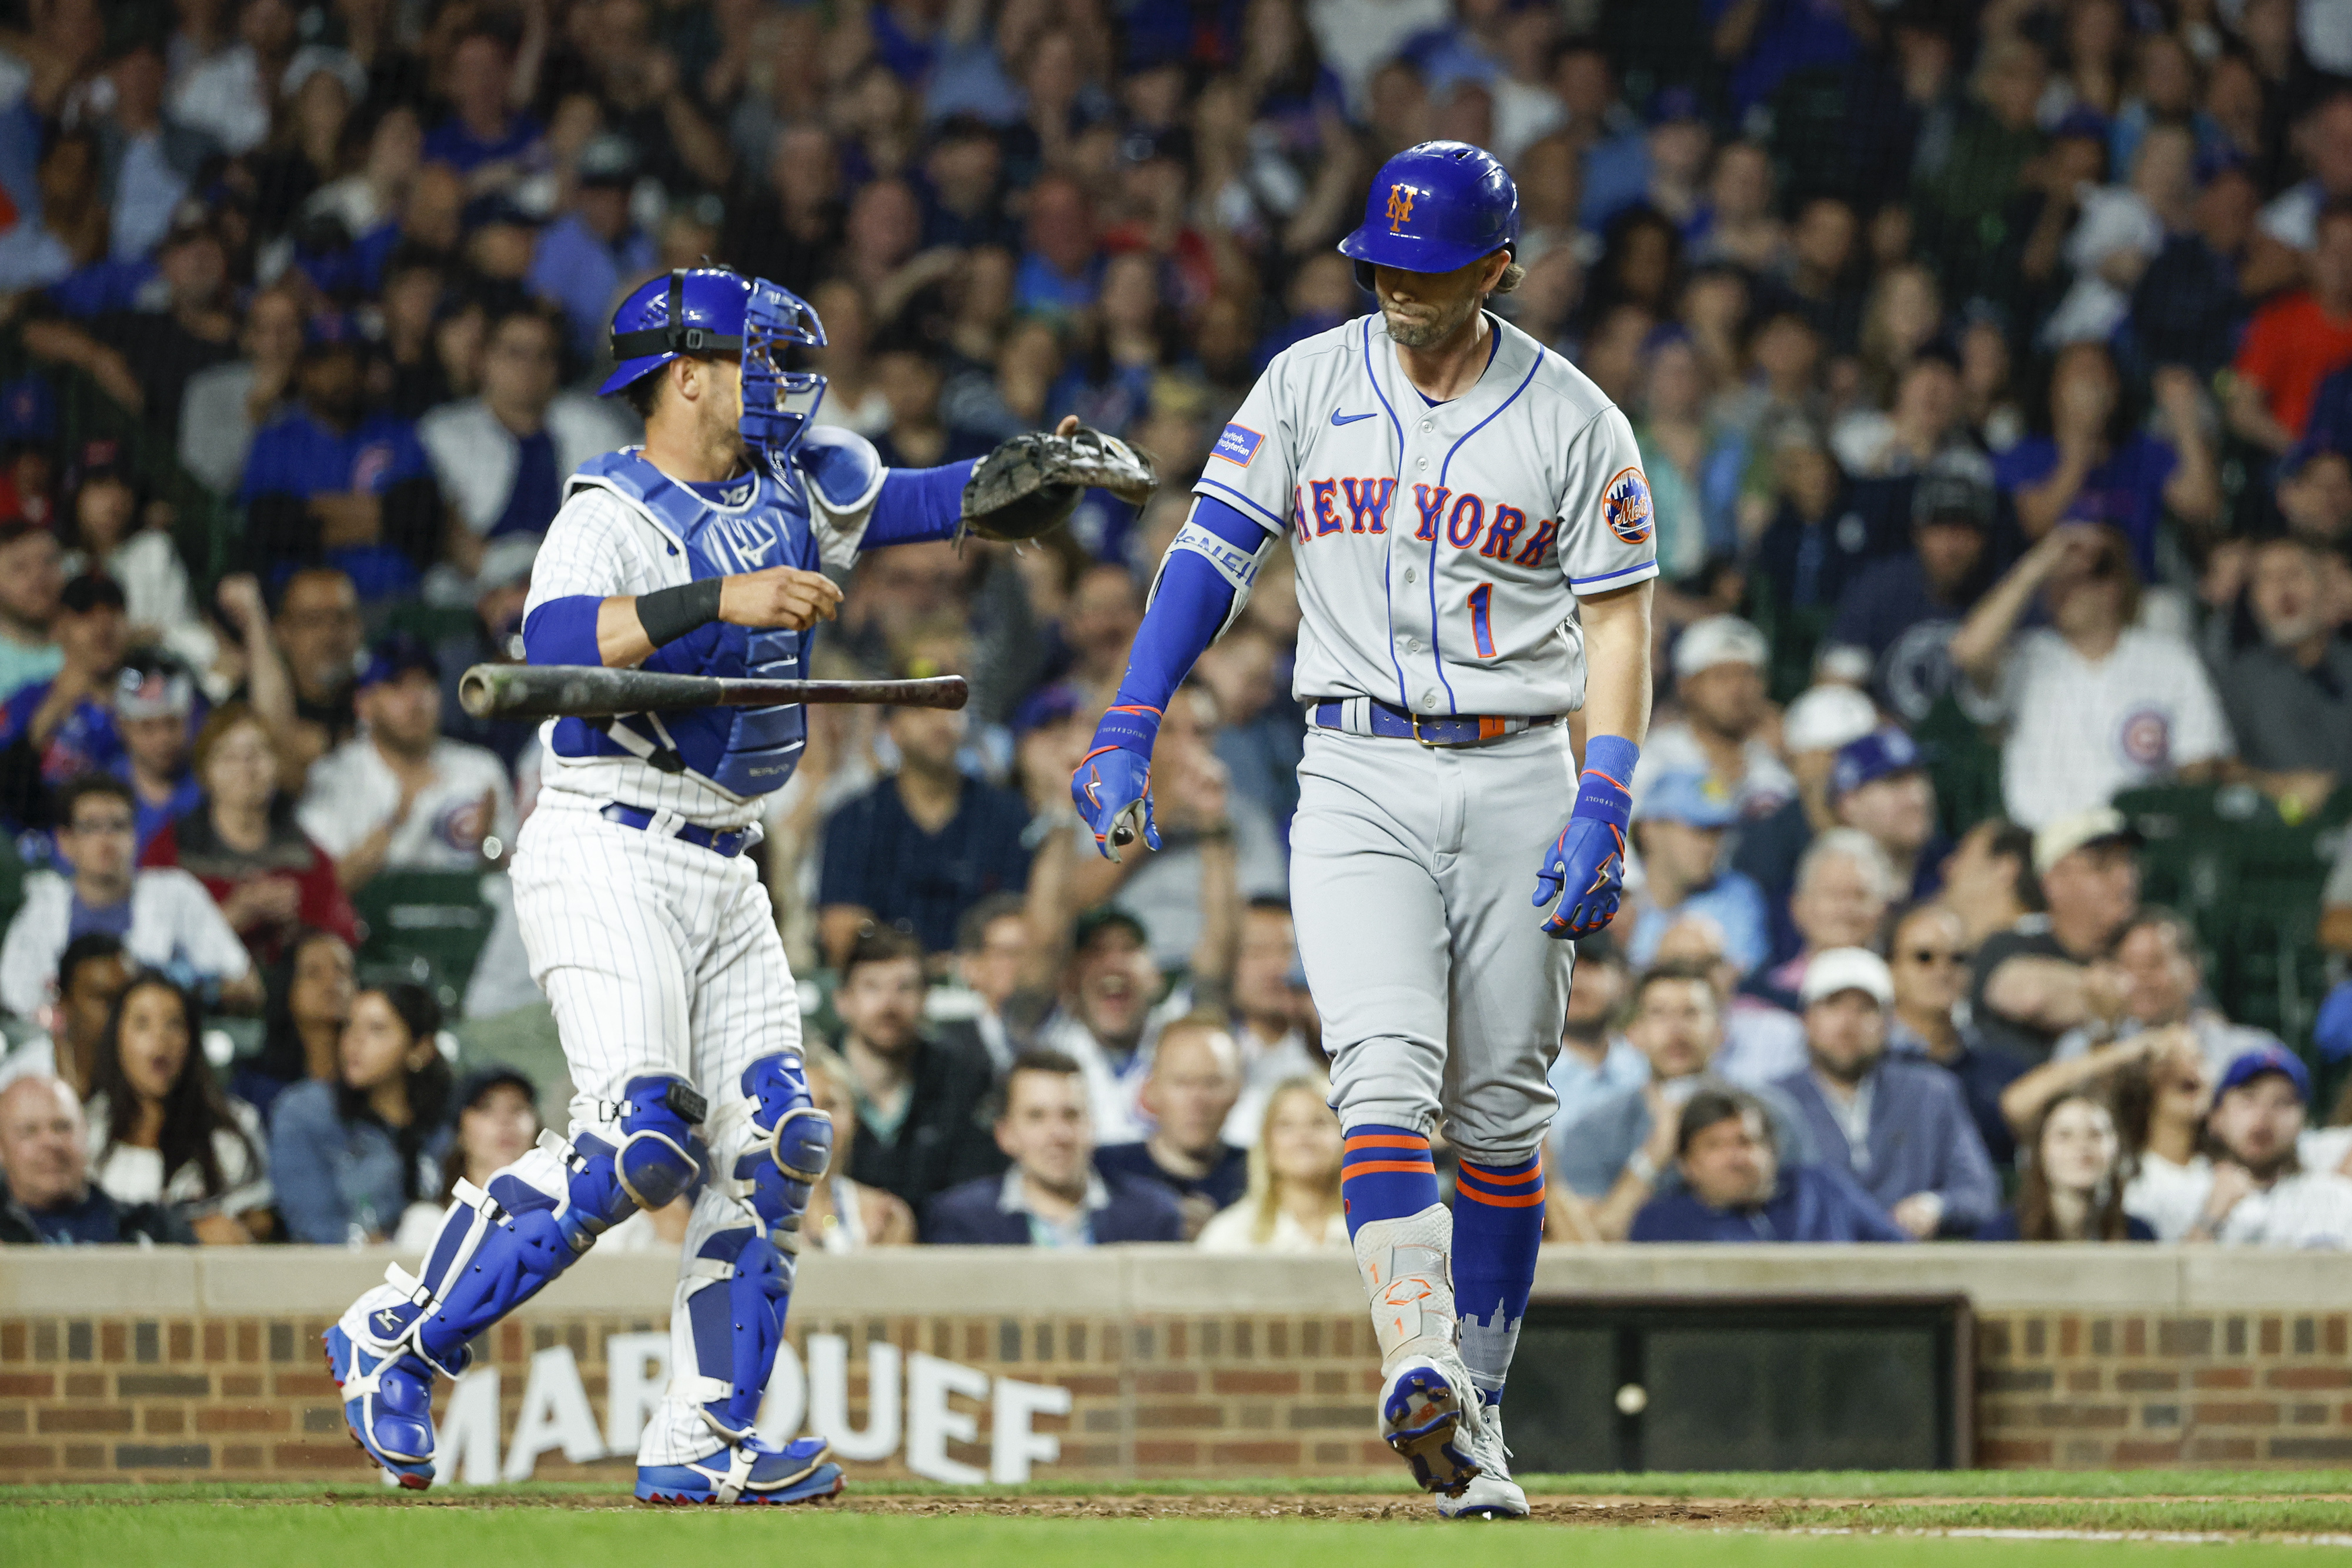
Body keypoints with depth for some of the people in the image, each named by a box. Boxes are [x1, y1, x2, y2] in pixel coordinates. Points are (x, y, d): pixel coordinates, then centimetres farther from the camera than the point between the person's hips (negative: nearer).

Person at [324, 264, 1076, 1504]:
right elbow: (552, 642, -30)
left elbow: (923, 503, 8)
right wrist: (719, 599, -38)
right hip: (607, 855, -8)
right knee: (643, 1139, -19)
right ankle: (397, 1337, -6)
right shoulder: (612, 514, -13)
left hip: (722, 875, 8)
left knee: (773, 1142, -1)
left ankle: (699, 1442, 3)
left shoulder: (791, 491, 12)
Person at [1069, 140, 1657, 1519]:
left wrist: (1605, 812, -12)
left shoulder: (1573, 420, 1)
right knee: (1384, 1077, -18)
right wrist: (1128, 734, -11)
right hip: (1358, 774, 0)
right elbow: (1213, 554, 0)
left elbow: (1619, 626, 0)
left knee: (1501, 1117, 4)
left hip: (1519, 775, 0)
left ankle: (1477, 1410, 13)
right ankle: (1419, 1369, -31)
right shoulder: (1310, 385, 4)